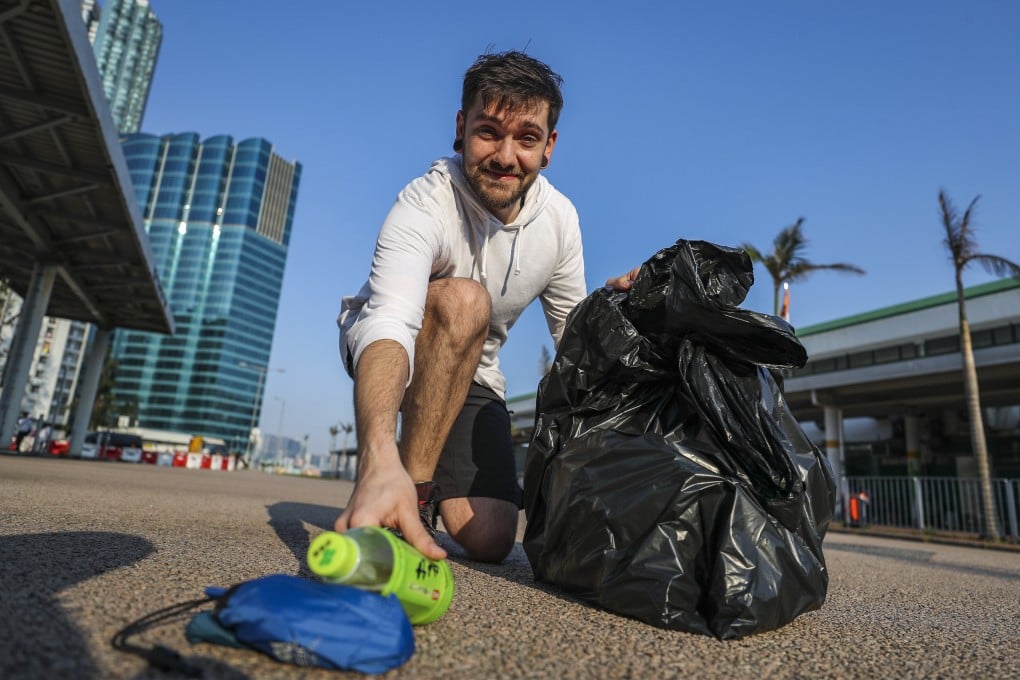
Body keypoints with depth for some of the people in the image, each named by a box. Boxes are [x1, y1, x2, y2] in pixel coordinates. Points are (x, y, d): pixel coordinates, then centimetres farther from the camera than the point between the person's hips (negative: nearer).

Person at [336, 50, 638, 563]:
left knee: (489, 540, -10)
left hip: (470, 373, 4)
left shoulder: (560, 217, -11)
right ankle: (410, 489, -23)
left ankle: (430, 487, 25)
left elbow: (573, 330, -1)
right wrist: (379, 460, -62)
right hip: (392, 353, -3)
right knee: (462, 300, -37)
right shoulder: (425, 204, -29)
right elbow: (389, 324, -46)